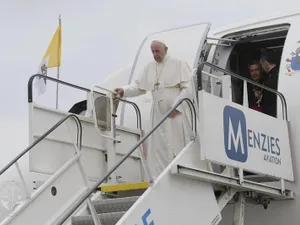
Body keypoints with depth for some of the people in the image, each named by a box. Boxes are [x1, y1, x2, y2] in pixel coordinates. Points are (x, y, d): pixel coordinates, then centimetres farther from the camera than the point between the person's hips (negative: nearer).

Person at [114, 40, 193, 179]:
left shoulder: (179, 64, 1)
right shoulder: (149, 67, 16)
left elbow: (188, 88, -6)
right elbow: (139, 86, 15)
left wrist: (176, 106, -15)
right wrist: (124, 91, -3)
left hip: (176, 113, -5)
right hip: (158, 114, 5)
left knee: (177, 146, -6)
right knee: (157, 148, 1)